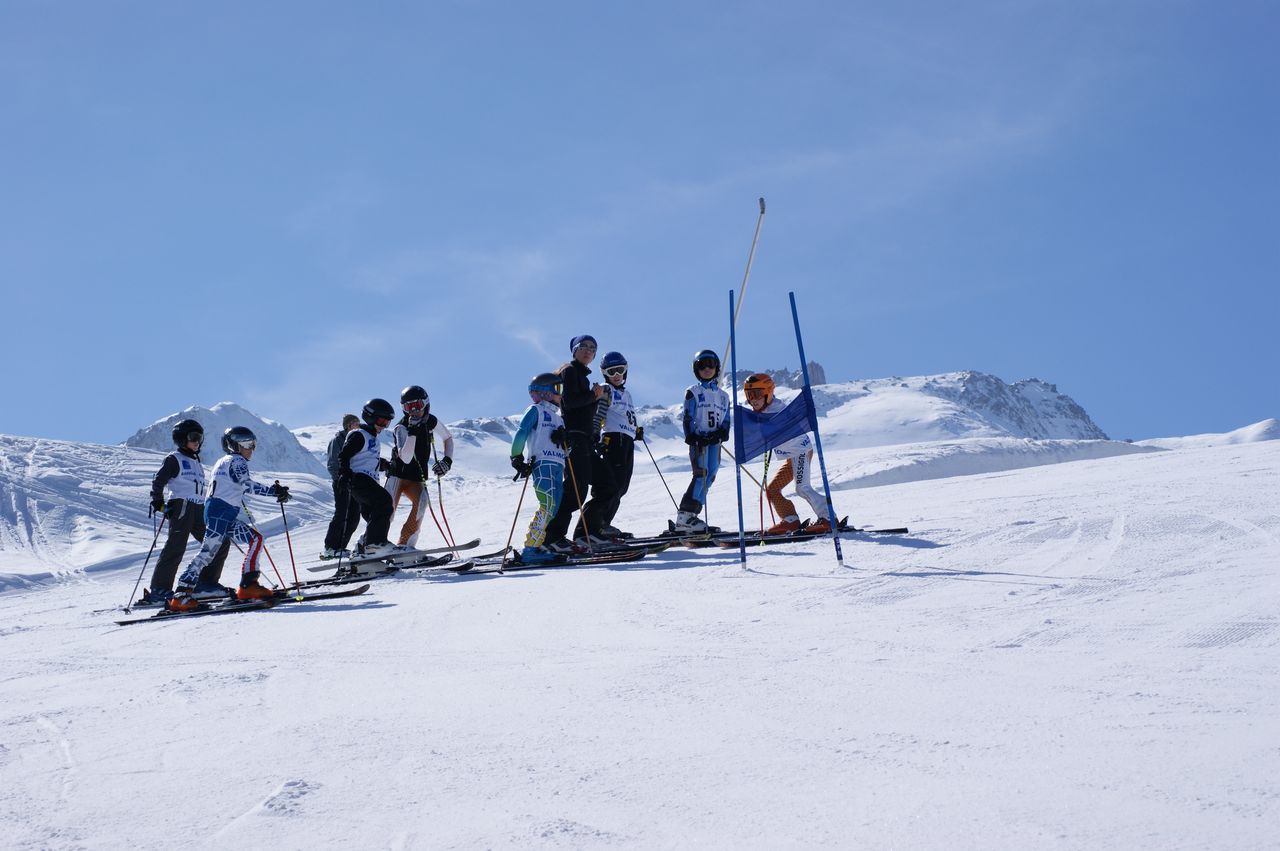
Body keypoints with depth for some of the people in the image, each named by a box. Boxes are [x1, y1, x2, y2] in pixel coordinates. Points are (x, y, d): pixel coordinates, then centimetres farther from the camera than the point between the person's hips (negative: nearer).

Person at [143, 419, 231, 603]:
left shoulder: (196, 462, 26)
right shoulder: (174, 459, 2)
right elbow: (158, 481, -5)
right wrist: (158, 502, -16)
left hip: (198, 509, 8)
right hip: (181, 507, -8)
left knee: (221, 542, 2)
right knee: (176, 547, -16)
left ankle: (206, 583, 6)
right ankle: (159, 589, -14)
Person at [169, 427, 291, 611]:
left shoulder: (223, 462, 24)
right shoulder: (237, 461, -5)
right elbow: (247, 485, -20)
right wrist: (274, 491, -23)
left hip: (228, 517, 10)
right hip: (220, 512, -10)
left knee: (256, 539, 6)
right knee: (208, 551, -15)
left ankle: (248, 586, -1)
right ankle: (182, 595, -18)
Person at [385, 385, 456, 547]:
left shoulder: (431, 421, 0)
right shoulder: (401, 428, -17)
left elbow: (447, 438, 19)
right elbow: (406, 458, -30)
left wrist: (447, 460, 4)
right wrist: (412, 432, -37)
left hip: (417, 479, 4)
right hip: (398, 474, -4)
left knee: (422, 502, -26)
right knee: (388, 510, -21)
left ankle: (405, 545, -24)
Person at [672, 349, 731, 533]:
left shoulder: (723, 396, 20)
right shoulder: (693, 392, 5)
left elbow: (726, 420, 16)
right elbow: (688, 418, -2)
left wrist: (721, 433, -5)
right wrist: (692, 438, -16)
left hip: (714, 441, 6)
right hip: (698, 439, -6)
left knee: (709, 478, -1)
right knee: (701, 474, -19)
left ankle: (691, 517, -1)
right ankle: (685, 516, -24)